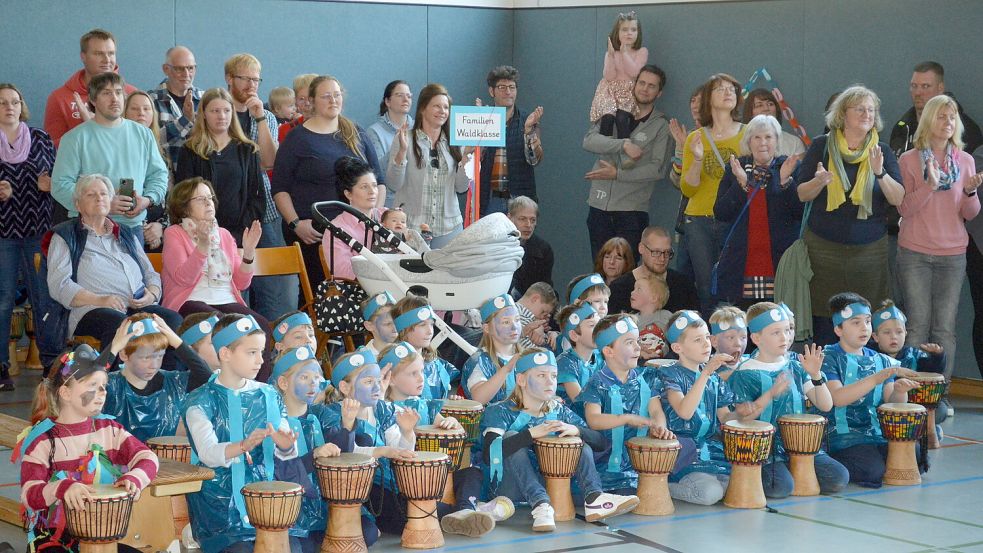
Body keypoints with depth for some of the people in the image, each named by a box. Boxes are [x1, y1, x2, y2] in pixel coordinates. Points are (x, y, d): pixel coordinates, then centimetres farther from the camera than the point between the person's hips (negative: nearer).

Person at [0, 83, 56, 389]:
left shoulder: (40, 139, 7)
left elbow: (57, 178, 13)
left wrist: (49, 185, -8)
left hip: (38, 228, 2)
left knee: (45, 296, 3)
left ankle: (52, 361, 11)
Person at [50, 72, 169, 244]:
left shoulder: (143, 134, 14)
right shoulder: (76, 138, 1)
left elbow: (159, 174, 18)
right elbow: (60, 185, -6)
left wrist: (148, 200, -4)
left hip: (133, 228, 3)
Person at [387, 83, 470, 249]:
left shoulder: (454, 143, 9)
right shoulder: (406, 139, 0)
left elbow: (461, 188, 7)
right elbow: (393, 184, -5)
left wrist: (466, 155, -5)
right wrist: (402, 150, -17)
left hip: (449, 227, 3)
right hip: (411, 225, -3)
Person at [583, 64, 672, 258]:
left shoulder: (661, 126, 1)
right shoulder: (615, 115, 10)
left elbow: (658, 169, -8)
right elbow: (589, 141, -6)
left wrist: (617, 174, -12)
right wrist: (624, 144, -19)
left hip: (632, 208, -3)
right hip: (599, 204, 3)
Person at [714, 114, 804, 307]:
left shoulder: (791, 168, 6)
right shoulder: (735, 168, 12)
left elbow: (801, 213, -3)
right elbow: (720, 214, 3)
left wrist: (785, 180, -14)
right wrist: (741, 183, -9)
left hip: (780, 262, -1)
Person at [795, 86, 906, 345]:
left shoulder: (881, 151, 6)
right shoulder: (822, 146, 3)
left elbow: (898, 199, -1)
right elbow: (802, 194, 4)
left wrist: (880, 173, -18)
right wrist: (819, 181, -17)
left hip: (870, 250, 1)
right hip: (825, 247, -1)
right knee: (825, 323, -2)